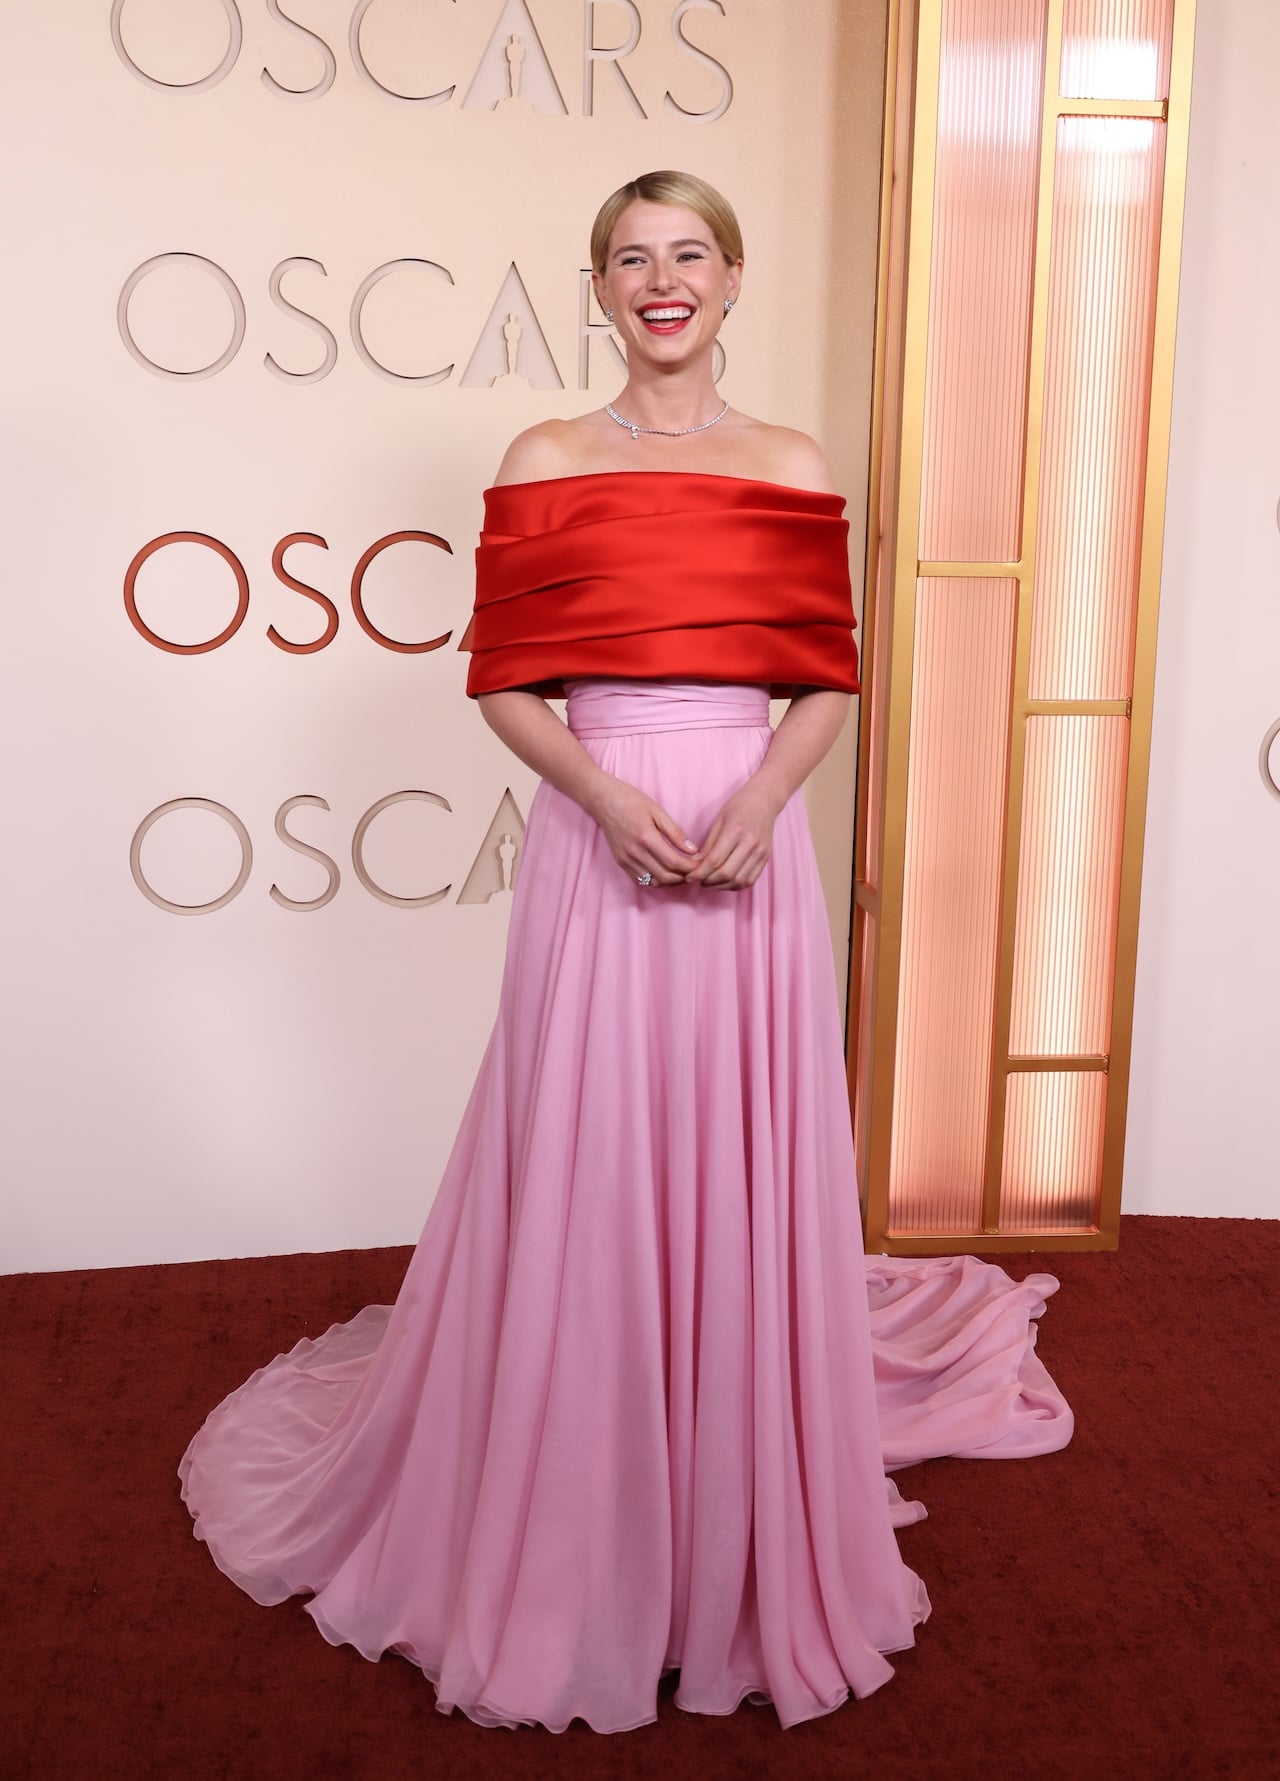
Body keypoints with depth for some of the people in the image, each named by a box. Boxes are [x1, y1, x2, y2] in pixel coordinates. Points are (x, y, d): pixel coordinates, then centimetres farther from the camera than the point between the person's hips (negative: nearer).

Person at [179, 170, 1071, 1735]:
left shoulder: (794, 469, 8)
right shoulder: (546, 462, 5)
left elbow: (829, 680, 6)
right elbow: (500, 680, 1)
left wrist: (758, 802, -12)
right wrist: (608, 795, -14)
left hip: (751, 854, 1)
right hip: (593, 843, -1)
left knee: (743, 1175, 7)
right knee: (584, 1180, 3)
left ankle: (742, 1543, 28)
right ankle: (575, 1536, 23)